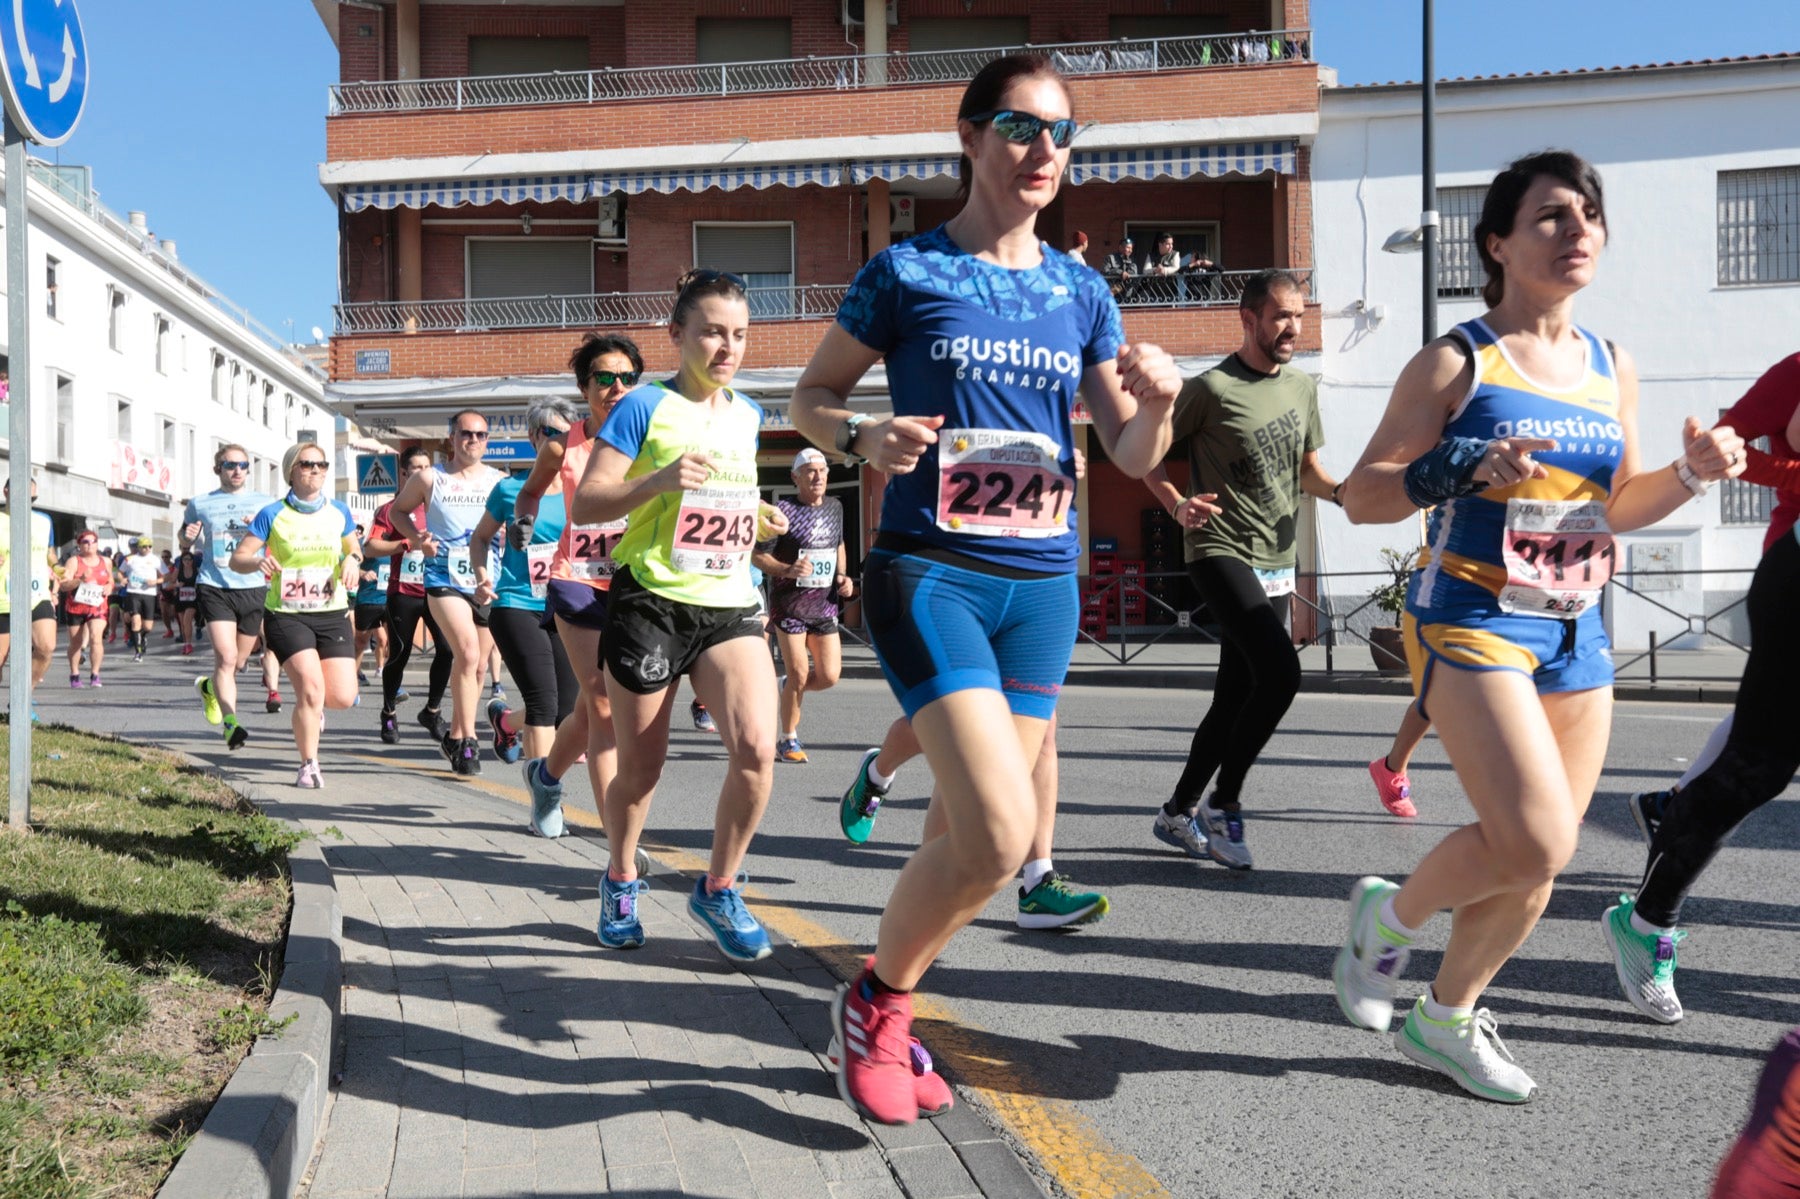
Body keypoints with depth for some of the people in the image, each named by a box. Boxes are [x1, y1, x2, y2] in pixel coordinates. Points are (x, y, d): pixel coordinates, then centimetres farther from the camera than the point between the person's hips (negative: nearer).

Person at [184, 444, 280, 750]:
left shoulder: (265, 504, 9)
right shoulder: (200, 504, 9)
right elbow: (184, 542, 22)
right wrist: (187, 536, -2)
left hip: (253, 588, 2)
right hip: (214, 588, -2)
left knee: (239, 659, 12)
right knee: (226, 656, -15)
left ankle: (210, 687, 44)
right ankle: (230, 724, -14)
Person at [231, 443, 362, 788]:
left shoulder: (339, 512, 6)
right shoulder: (273, 515, -3)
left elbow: (354, 549, 20)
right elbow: (237, 558, -1)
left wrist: (353, 561, -4)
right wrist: (258, 562, -24)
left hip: (333, 614, 3)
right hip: (286, 615, -3)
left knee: (344, 697, -6)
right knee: (311, 688, -17)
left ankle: (313, 703, 33)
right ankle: (308, 765, 2)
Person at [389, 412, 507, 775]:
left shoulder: (501, 481, 7)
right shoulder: (429, 478, 3)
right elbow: (398, 510, 16)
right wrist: (416, 537, -3)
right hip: (444, 579, -3)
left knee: (478, 665, 10)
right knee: (467, 651, -22)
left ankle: (456, 735, 29)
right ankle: (468, 739, -15)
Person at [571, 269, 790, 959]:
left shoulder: (747, 416, 14)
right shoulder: (645, 407, -4)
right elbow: (584, 506, -9)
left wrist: (759, 522, 13)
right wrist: (659, 480, -22)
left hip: (729, 606, 4)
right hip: (650, 604, -4)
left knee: (756, 747, -16)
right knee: (640, 766, 7)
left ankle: (718, 889, 5)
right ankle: (621, 882, 35)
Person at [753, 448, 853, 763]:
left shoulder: (834, 507, 8)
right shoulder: (783, 510, -10)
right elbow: (757, 556, -10)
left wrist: (842, 576, 8)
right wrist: (788, 570, -26)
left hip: (825, 605, 5)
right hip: (789, 605, -5)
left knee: (829, 677, -1)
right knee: (799, 673, -4)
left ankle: (787, 688, 31)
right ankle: (788, 740, 15)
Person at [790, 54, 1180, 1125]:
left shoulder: (1080, 291, 11)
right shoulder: (908, 271, -1)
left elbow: (1132, 457, 11)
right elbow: (811, 398, 5)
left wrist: (1158, 402, -11)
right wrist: (865, 435, -16)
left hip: (1042, 583, 5)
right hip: (931, 573, -5)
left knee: (978, 838, 9)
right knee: (999, 833, -17)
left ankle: (888, 1008, 32)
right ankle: (875, 1000, 10)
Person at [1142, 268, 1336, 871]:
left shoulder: (1303, 386, 12)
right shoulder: (1212, 388, -8)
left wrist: (1341, 492, 0)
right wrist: (1178, 505, -18)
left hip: (1276, 561, 7)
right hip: (1221, 551, -7)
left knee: (1235, 698, 9)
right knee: (1280, 671, -23)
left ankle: (1178, 813, 24)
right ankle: (1223, 805, -7)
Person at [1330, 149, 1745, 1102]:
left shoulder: (1611, 367, 12)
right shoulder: (1455, 364, -6)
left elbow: (1616, 510, 19)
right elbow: (1361, 496, -8)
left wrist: (1692, 473, 0)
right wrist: (1463, 470, -24)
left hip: (1576, 635, 6)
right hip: (1471, 623, -6)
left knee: (1536, 861, 8)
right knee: (1534, 841, -19)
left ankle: (1446, 1018, 29)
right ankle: (1390, 915, 10)